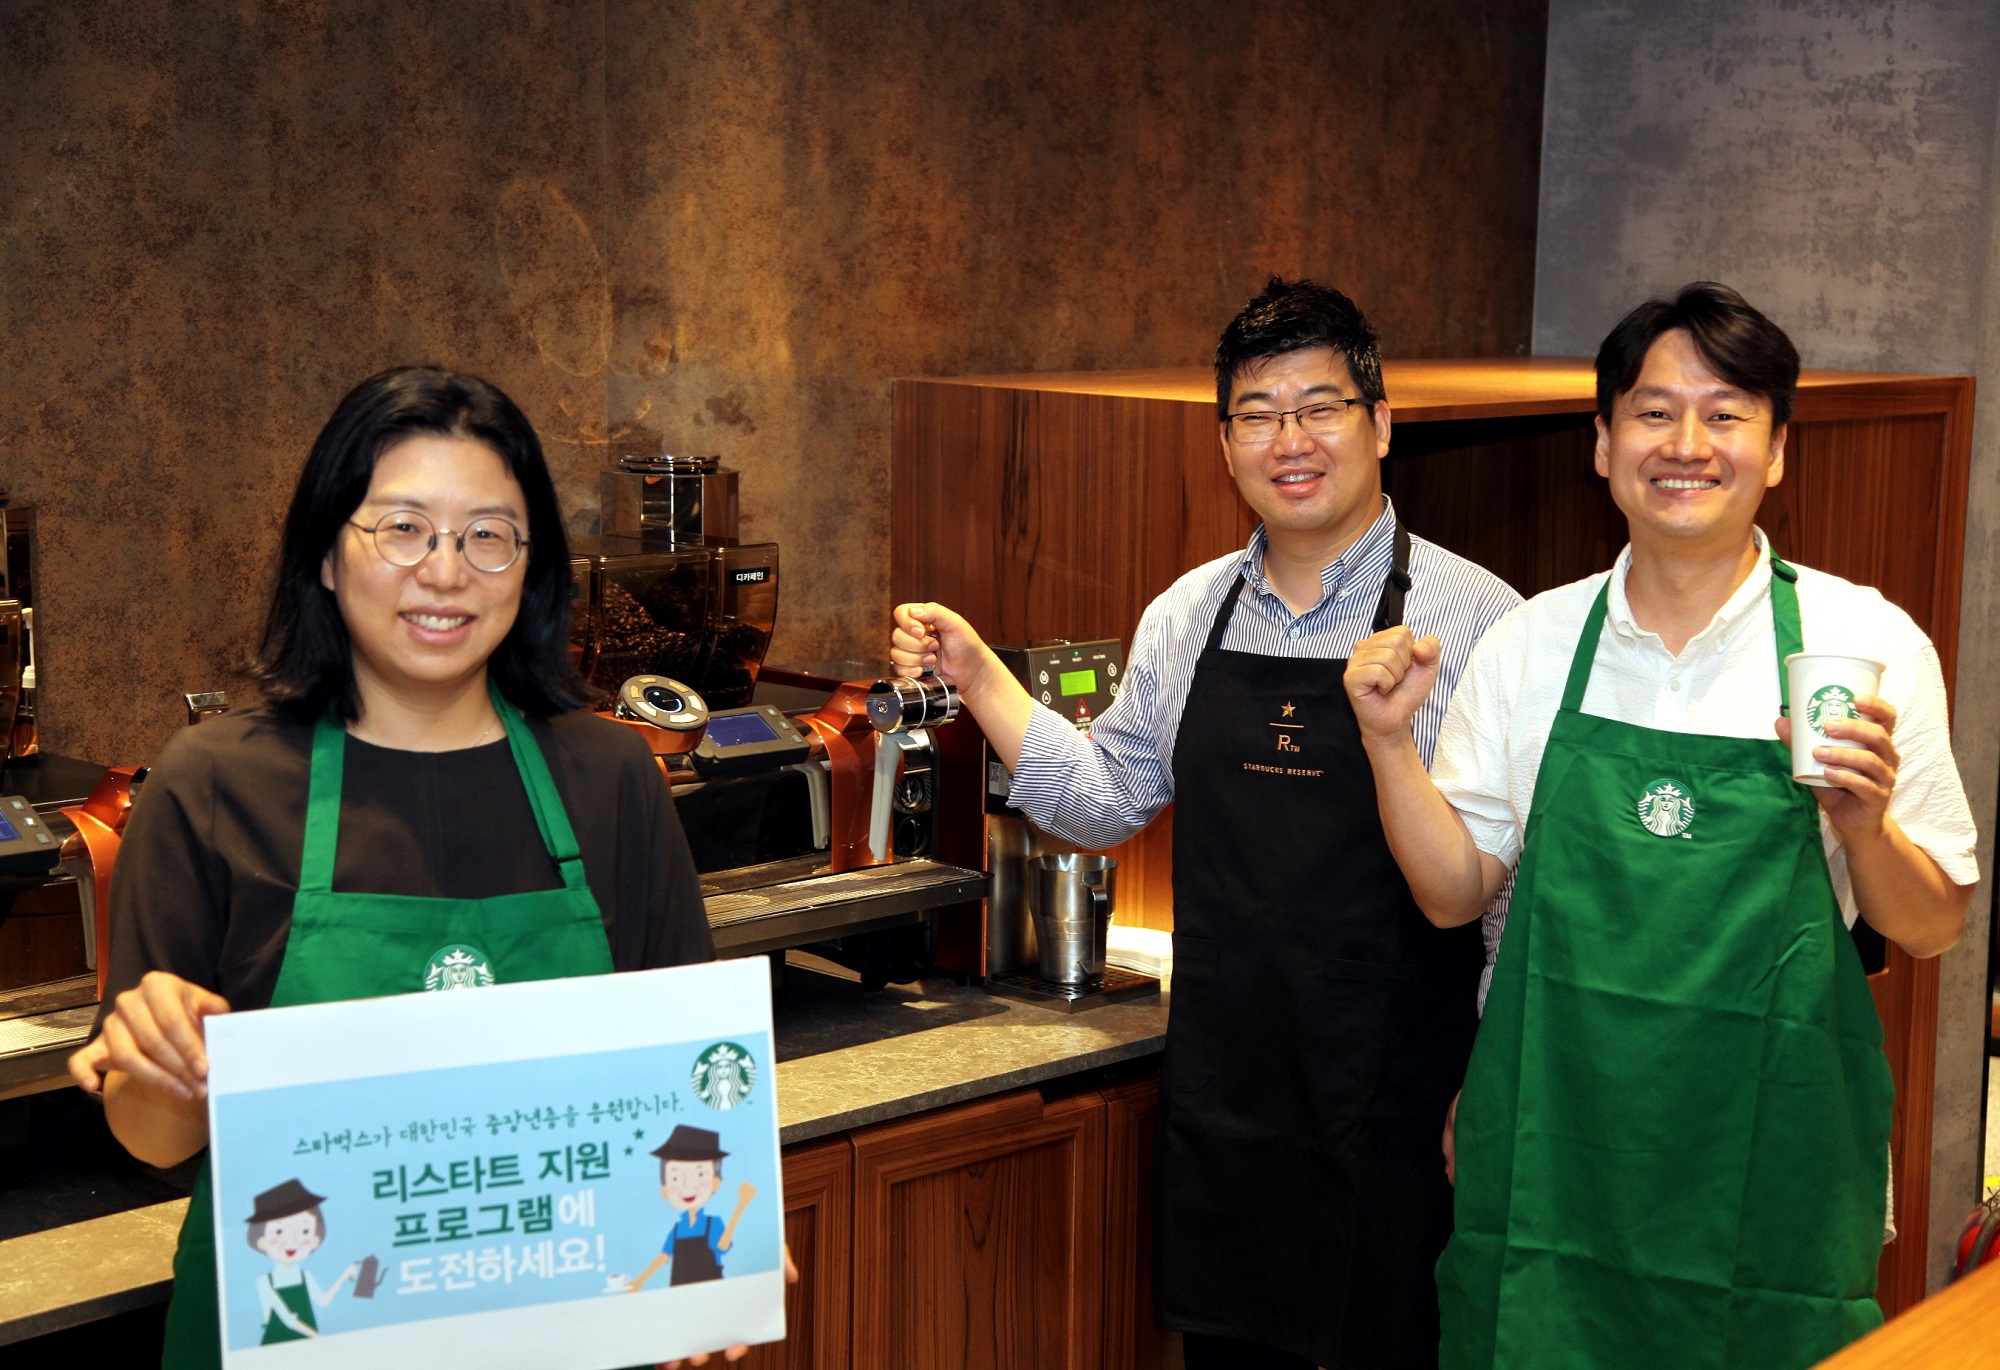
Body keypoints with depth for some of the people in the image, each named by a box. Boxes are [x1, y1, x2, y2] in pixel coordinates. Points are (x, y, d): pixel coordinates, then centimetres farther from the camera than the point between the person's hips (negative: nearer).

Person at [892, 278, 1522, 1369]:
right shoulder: (1184, 616, 6)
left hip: (1389, 1113, -4)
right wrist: (978, 679, 6)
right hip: (1218, 1096, 5)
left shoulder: (1475, 618, -9)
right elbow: (1107, 800, 16)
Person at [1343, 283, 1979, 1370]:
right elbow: (1454, 891, 6)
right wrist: (1388, 740, -7)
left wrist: (1864, 829, -20)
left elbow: (1930, 929, -1)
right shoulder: (1532, 642, 2)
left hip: (1767, 1159, -1)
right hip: (1554, 1150, 2)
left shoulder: (1868, 643, -5)